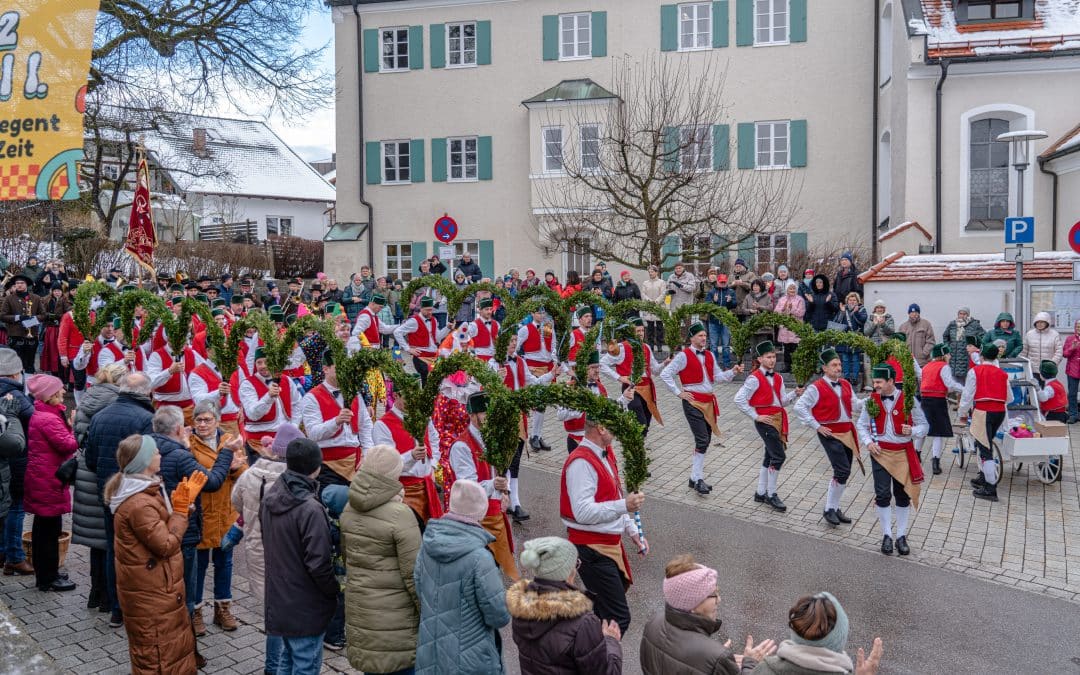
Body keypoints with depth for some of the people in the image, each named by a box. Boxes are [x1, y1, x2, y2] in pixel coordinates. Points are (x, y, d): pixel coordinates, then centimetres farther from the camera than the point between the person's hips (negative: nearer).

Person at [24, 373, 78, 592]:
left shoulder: (40, 414, 11)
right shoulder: (48, 419, -22)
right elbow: (69, 445, -22)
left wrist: (68, 426, 1)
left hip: (40, 479, 11)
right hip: (49, 482, -11)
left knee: (42, 528, 19)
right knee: (50, 529, -1)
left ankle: (44, 573, 31)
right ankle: (49, 578, 9)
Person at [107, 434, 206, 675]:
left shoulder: (144, 489, 4)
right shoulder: (139, 504, -29)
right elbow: (166, 545, -24)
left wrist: (182, 501, 6)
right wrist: (181, 509, -19)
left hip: (156, 585, 10)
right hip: (150, 591, -10)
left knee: (175, 641, 23)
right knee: (157, 653, 6)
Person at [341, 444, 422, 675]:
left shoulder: (350, 510, 0)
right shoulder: (400, 515, -20)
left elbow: (348, 556, 11)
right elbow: (414, 573, -18)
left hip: (359, 606, 7)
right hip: (395, 612, -6)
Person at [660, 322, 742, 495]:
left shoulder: (709, 355, 12)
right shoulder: (684, 356, -9)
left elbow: (718, 376, 14)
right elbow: (665, 375, -9)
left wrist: (733, 372, -2)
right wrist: (679, 393, -10)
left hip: (709, 401, 7)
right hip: (693, 401, -7)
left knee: (705, 440, 10)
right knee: (702, 440, -13)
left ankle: (695, 478, 21)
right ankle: (698, 479, -5)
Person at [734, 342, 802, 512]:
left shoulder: (778, 378, 11)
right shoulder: (754, 379, -13)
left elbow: (782, 401, 13)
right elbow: (739, 399, -16)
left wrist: (795, 393, -5)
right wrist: (756, 416, -14)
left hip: (779, 419, 8)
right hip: (765, 420, -8)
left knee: (770, 457, 15)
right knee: (779, 456, -11)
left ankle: (761, 493, 27)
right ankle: (771, 495, 1)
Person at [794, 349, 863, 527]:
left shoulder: (846, 385, 10)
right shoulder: (817, 388, -11)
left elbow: (856, 406, 10)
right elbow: (799, 407, -12)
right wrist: (816, 426, -12)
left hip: (847, 432, 7)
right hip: (830, 434, -7)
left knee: (843, 472, 12)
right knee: (843, 471, -14)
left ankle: (834, 508, 26)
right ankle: (829, 510, -1)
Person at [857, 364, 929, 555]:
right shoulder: (872, 401, -2)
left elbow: (924, 425, -2)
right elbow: (861, 424, 10)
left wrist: (912, 431, -22)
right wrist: (868, 442, -6)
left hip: (903, 454, -1)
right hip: (880, 453, 1)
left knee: (903, 496, 7)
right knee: (882, 495, -1)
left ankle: (901, 537, 20)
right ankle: (886, 536, 12)